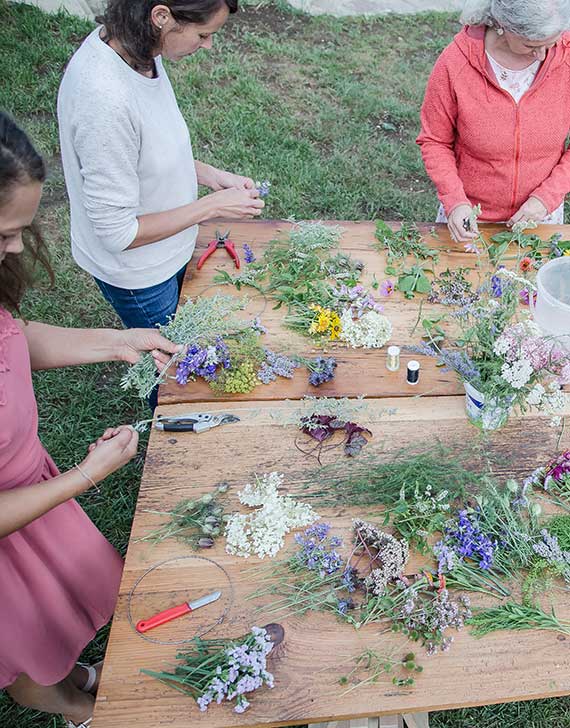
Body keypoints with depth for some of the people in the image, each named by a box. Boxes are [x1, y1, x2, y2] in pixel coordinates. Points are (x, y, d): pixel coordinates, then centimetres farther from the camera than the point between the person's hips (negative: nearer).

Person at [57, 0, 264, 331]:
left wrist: (210, 174, -6)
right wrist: (214, 205, -23)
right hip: (136, 272, -7)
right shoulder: (105, 99, -36)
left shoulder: (137, 49, -9)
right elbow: (118, 233, -29)